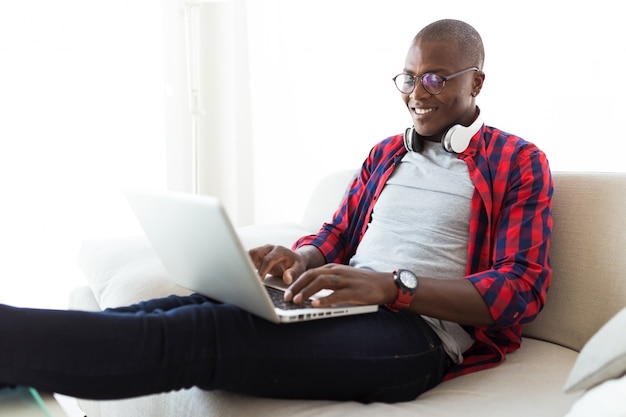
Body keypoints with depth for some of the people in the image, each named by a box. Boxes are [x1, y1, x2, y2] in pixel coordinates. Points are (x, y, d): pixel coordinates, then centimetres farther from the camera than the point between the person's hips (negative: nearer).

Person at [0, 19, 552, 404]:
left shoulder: (521, 163, 5)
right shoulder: (386, 153, 24)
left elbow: (522, 289, -7)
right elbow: (338, 233, 25)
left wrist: (392, 285, -21)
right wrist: (300, 260, -2)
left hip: (416, 329, -6)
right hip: (337, 306, 6)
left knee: (210, 330, -30)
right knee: (181, 308, -22)